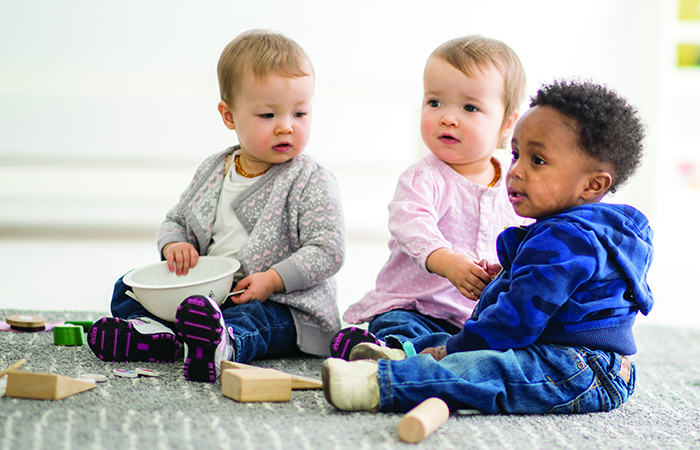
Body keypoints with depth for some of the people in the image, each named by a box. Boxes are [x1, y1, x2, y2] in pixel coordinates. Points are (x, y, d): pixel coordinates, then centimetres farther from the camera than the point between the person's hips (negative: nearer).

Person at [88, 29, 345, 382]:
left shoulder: (313, 184, -6)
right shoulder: (211, 172, 12)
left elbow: (328, 250, -12)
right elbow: (176, 220, 23)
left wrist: (273, 279, -23)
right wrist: (174, 245, -2)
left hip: (280, 304, -7)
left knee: (250, 319, -41)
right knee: (128, 288, -2)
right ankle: (156, 334, -31)